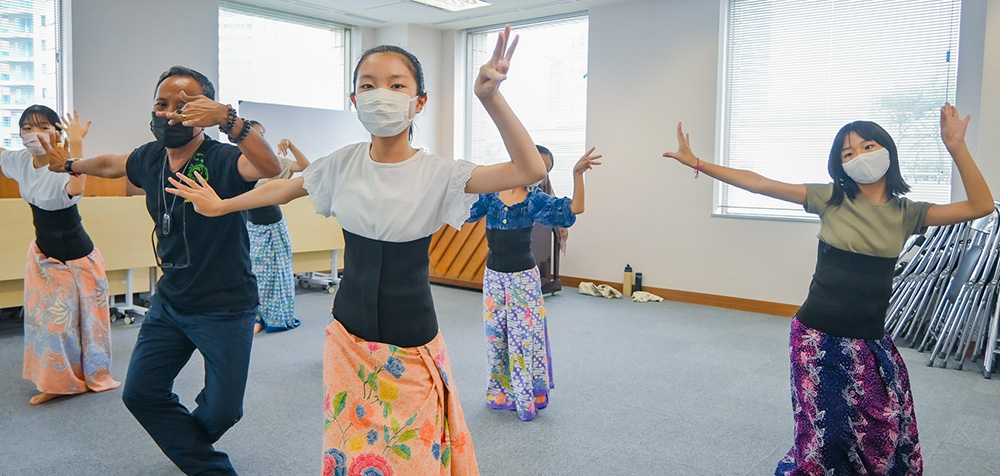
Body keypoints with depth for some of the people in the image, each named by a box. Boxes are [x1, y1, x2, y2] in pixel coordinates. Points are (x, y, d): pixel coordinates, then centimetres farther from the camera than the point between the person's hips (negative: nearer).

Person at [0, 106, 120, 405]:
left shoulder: (63, 167, -27)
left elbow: (76, 188, -52)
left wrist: (76, 143, -51)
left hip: (77, 258, -7)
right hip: (43, 255, 7)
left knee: (86, 317, 8)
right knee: (45, 319, 15)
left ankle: (95, 375, 28)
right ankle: (58, 382, 32)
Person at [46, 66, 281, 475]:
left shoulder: (220, 160, -20)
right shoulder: (149, 158, 1)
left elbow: (270, 167, -42)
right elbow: (110, 164, 25)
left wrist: (228, 119, -55)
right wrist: (71, 165, 42)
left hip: (225, 308, -6)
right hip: (169, 303, 7)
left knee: (221, 410, -1)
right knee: (140, 393, 9)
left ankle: (185, 441, 37)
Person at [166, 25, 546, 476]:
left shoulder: (437, 173, -14)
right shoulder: (344, 164, -3)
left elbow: (529, 169, -25)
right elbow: (285, 187, 16)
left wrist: (491, 97, -35)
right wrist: (220, 205, 26)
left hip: (411, 348, -3)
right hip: (349, 340, 3)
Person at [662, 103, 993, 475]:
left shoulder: (906, 213, 3)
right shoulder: (831, 199, -3)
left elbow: (981, 206, -5)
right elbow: (759, 184, -6)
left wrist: (956, 147, -14)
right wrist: (697, 163, -10)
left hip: (870, 343, 2)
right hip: (817, 338, -2)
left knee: (886, 436, 9)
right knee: (823, 436, 4)